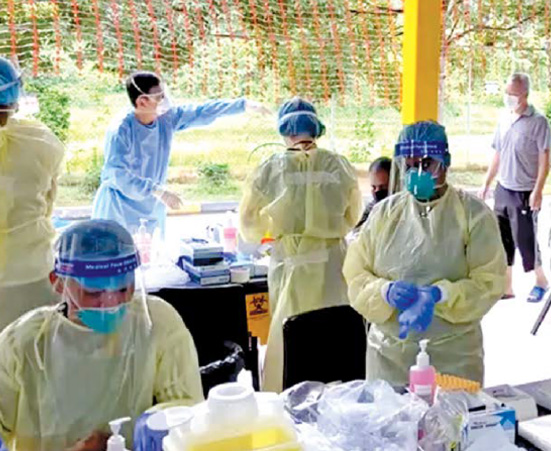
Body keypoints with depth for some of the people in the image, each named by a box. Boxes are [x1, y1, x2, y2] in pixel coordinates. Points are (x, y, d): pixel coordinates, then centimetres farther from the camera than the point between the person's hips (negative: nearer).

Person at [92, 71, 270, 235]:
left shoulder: (168, 118, -3)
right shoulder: (120, 131, -20)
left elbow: (203, 112, 0)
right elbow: (119, 175, -27)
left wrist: (245, 105, -4)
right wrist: (157, 190, -35)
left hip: (152, 211, 6)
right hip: (120, 212, -6)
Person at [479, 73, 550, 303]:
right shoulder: (504, 119, 8)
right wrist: (486, 184, 13)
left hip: (524, 193, -6)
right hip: (503, 190, 6)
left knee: (525, 240, 3)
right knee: (502, 240, 8)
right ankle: (506, 287, 19)